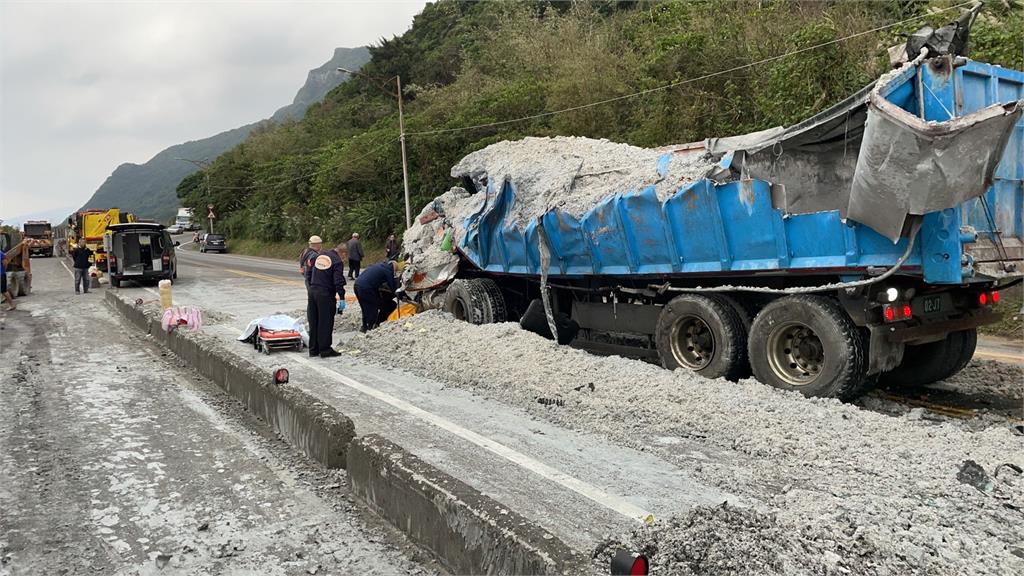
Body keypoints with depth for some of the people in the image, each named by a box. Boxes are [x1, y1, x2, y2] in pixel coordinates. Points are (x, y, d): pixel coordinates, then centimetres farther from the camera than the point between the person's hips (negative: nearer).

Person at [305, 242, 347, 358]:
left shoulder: (318, 256, 11)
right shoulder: (338, 262, -10)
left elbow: (308, 273, 14)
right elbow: (338, 282, -15)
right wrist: (342, 298, -12)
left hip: (312, 292, 7)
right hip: (325, 294, -7)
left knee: (313, 322, 13)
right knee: (325, 323, 1)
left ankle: (313, 349, 20)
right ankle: (325, 350, 5)